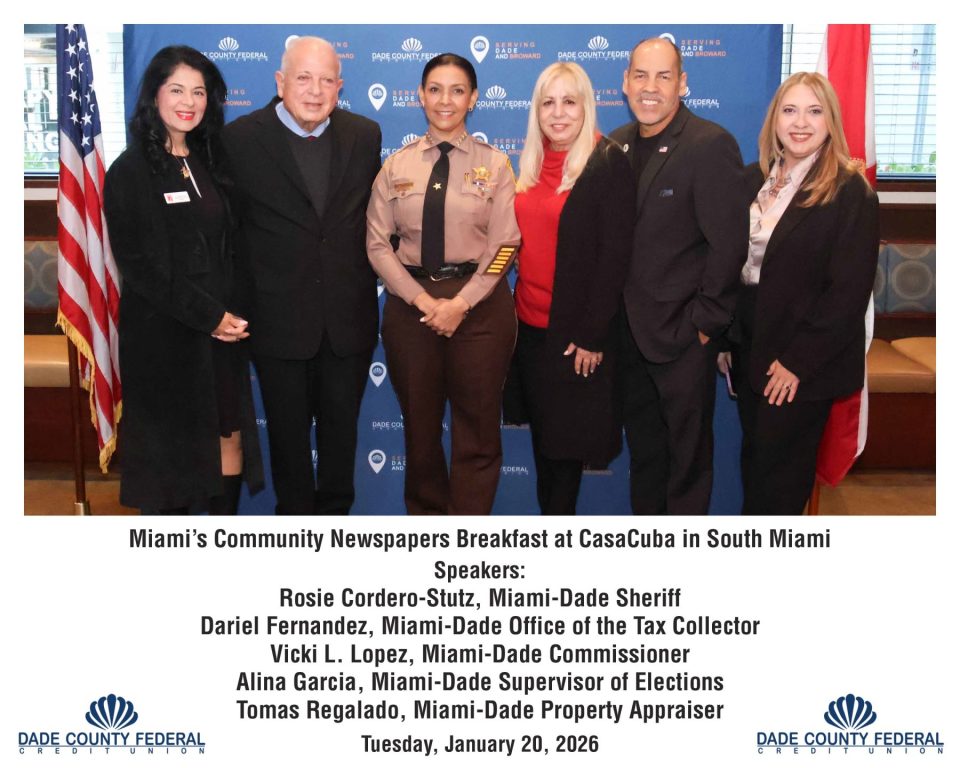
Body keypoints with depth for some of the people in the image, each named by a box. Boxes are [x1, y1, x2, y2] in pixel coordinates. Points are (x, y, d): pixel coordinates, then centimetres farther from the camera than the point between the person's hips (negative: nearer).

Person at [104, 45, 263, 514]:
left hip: (222, 334, 5)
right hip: (164, 336, -5)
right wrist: (208, 315, -13)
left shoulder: (210, 163, 13)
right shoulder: (131, 171, -5)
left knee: (230, 442, 5)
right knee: (170, 450, 5)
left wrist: (234, 314, 1)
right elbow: (140, 264, -11)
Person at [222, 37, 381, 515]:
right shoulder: (241, 138, -6)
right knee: (288, 432, 12)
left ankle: (335, 512, 33)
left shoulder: (365, 135, 2)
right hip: (280, 319, -2)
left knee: (341, 427, 15)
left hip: (349, 318, 2)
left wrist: (369, 285, 6)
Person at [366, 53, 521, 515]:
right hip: (410, 304, 2)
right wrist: (423, 300, -11)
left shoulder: (495, 165, 1)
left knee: (476, 433, 5)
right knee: (420, 427, 13)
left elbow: (503, 246, -5)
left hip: (479, 304, -1)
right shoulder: (396, 166, 5)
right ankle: (424, 515, 30)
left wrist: (460, 303, -14)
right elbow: (378, 244, 0)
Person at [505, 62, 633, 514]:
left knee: (566, 438, 6)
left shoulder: (608, 163, -11)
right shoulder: (531, 163, 9)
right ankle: (550, 512, 30)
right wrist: (516, 306, 6)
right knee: (541, 431, 15)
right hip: (529, 323, 6)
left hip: (574, 331, -6)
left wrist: (591, 336, -16)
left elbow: (614, 254, -14)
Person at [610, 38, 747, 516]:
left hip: (684, 335, -6)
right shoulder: (617, 145, 6)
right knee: (642, 445, 21)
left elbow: (728, 244, -18)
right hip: (630, 329, 6)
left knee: (687, 452, 9)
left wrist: (704, 322, -16)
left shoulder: (711, 145, -15)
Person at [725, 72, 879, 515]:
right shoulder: (755, 180, 8)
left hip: (803, 363, -5)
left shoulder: (850, 192, -12)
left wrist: (798, 361, -17)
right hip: (750, 349, 6)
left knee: (779, 471, 5)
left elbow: (850, 291, -15)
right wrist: (725, 335, 3)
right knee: (755, 461, 16)